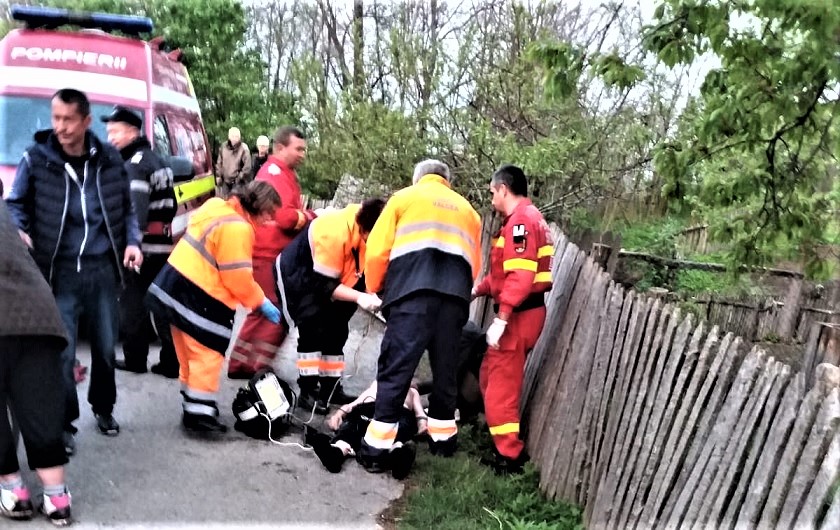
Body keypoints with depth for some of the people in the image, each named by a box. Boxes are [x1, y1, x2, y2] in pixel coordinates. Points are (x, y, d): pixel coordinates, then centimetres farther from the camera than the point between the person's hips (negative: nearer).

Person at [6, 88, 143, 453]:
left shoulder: (109, 160, 2)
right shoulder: (36, 159, -6)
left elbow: (125, 208, 13)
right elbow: (16, 204, 5)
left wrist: (132, 241, -1)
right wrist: (18, 232, -14)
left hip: (102, 269, 3)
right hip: (60, 272, -2)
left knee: (105, 345, 14)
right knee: (61, 352, -3)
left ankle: (103, 408, 35)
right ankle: (63, 423, 13)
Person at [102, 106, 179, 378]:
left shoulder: (134, 165, -12)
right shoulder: (158, 161, 19)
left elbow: (135, 212, -22)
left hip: (142, 249, -9)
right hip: (163, 247, 9)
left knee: (133, 305, 3)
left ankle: (135, 360, 11)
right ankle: (172, 362, 11)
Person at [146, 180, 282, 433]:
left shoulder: (217, 207, 10)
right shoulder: (237, 228, -20)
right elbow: (238, 278, -19)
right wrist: (262, 303, -6)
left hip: (176, 285, 10)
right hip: (196, 297, -10)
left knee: (192, 352, 18)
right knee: (208, 353, -2)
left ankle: (193, 405, 28)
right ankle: (199, 412, 1)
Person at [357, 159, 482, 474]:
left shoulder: (404, 198, 18)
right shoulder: (467, 210, 30)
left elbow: (377, 250, 8)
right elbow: (475, 265, 22)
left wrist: (373, 289, 21)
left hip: (413, 291, -3)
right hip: (455, 295, 4)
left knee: (396, 368, -4)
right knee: (445, 370, 16)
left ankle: (376, 448, -5)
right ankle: (443, 437, 26)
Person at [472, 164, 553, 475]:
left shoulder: (521, 220, -15)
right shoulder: (527, 218, 19)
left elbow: (521, 276, -25)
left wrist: (501, 319, -26)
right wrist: (477, 290, 15)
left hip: (519, 315, -11)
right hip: (521, 313, 11)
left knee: (501, 386, -4)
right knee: (491, 378, 19)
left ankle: (509, 457, 3)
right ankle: (507, 444, 27)